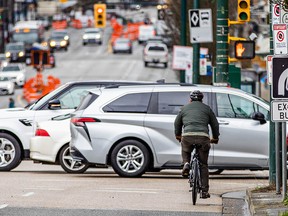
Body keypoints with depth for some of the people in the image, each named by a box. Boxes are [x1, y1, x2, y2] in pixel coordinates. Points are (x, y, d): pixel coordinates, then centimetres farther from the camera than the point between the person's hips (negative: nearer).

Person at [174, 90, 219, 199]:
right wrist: (215, 138, 37)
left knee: (185, 151, 34)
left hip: (187, 136, 0)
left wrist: (178, 135, 47)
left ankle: (186, 164, 3)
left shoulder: (184, 108, 21)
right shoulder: (206, 108, 19)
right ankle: (204, 191, 6)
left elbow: (177, 123, 29)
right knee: (203, 165, 9)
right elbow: (215, 124, 22)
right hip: (203, 136, 0)